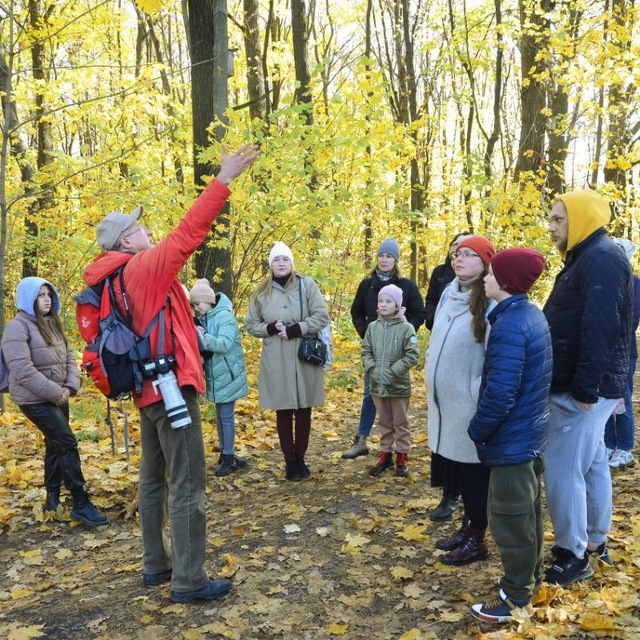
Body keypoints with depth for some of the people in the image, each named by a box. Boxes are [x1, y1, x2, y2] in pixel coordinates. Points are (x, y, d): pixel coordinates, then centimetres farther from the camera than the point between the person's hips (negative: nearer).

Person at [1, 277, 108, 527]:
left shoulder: (53, 324, 12)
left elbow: (68, 358, 12)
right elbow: (22, 370, -22)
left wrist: (70, 387, -5)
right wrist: (55, 392, -19)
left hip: (57, 396, 8)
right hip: (34, 400, -8)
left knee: (56, 444, 16)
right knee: (67, 443, -13)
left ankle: (53, 494, 34)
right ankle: (81, 504, -8)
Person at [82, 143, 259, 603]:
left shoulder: (117, 280, 12)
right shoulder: (145, 267, -13)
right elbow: (188, 234, -21)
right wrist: (224, 180, -21)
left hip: (149, 388, 10)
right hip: (171, 386, -10)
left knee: (154, 479, 16)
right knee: (187, 486, -5)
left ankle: (156, 565, 27)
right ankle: (188, 580, 1)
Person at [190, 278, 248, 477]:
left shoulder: (225, 316, -16)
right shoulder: (203, 319, 7)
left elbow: (225, 344, -27)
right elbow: (203, 346, 7)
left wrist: (204, 338, -39)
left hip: (228, 374, -8)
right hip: (214, 374, 8)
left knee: (226, 415, -4)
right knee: (220, 414, 15)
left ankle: (229, 457, 4)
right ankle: (225, 453, 26)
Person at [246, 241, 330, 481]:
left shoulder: (307, 284, -1)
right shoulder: (262, 292, 6)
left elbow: (322, 316, -5)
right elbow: (251, 325, 10)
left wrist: (295, 329, -16)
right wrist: (271, 328, -10)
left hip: (304, 356, -1)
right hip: (276, 360, 1)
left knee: (303, 410, 7)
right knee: (283, 412, 5)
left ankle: (301, 459, 22)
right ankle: (290, 461, 17)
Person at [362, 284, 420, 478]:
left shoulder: (406, 328, -11)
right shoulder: (372, 327, 2)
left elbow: (412, 355, -14)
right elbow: (366, 352, 5)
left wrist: (392, 372, -18)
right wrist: (372, 369, -11)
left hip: (399, 385, -4)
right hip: (378, 384, 4)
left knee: (400, 422, 9)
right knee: (384, 422, 16)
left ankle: (402, 457, 21)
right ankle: (385, 454, 28)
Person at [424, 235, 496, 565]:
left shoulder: (491, 303, -17)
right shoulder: (448, 294, 9)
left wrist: (477, 394, -19)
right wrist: (430, 377, 17)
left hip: (470, 405, -8)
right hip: (445, 403, 8)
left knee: (475, 473, 6)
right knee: (456, 471, 19)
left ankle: (477, 541, 21)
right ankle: (467, 528, 35)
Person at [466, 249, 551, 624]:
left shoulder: (509, 326, -25)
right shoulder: (533, 315, 5)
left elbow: (499, 393, -28)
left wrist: (477, 430, -12)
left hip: (512, 438, -10)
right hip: (533, 431, 10)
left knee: (510, 518, 2)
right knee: (529, 511, 21)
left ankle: (516, 599, 15)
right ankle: (530, 578, 37)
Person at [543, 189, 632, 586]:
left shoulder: (602, 259, -18)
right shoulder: (588, 258, 15)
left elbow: (599, 330, -25)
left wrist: (585, 390, -26)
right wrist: (585, 388, 18)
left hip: (583, 392, -10)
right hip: (580, 387, 10)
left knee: (563, 471, -4)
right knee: (592, 465, 18)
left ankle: (573, 556, 8)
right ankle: (595, 543, 30)